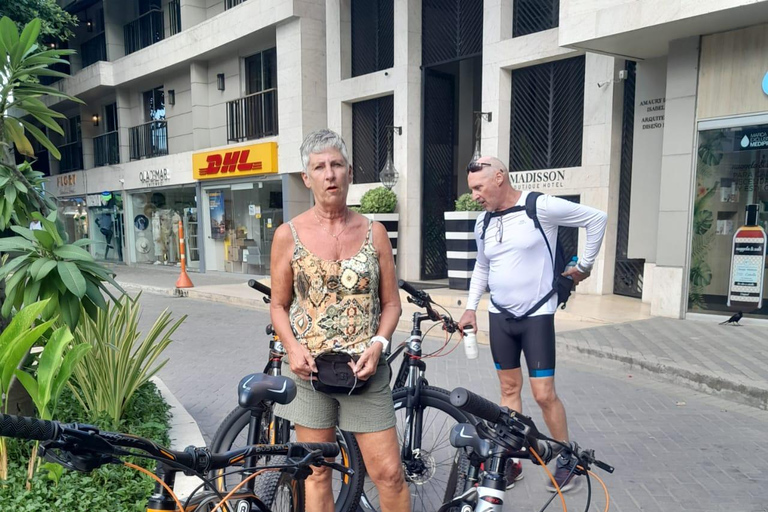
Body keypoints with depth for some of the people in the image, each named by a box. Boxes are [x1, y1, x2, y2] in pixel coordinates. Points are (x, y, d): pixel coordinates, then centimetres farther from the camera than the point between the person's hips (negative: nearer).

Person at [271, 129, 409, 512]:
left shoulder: (373, 232, 2)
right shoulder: (288, 235, -1)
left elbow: (391, 302, 5)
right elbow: (279, 305, 5)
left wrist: (378, 343, -11)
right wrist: (293, 346, -12)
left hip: (364, 370, 1)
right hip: (310, 369, 0)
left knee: (389, 473, 3)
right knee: (316, 474, 12)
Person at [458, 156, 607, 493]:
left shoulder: (541, 207, -13)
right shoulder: (483, 223, 5)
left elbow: (596, 219, -4)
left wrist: (584, 265, 0)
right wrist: (471, 307, 10)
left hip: (536, 316, -5)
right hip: (499, 316, 5)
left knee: (544, 394, -2)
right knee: (509, 389, 11)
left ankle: (568, 460, 22)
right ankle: (512, 462, 23)